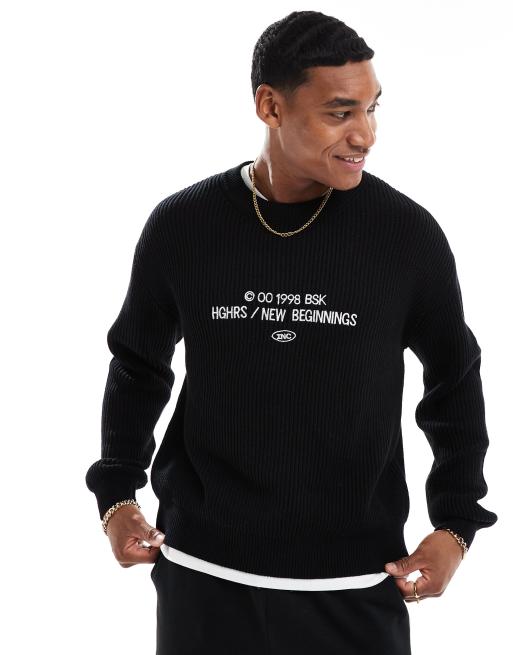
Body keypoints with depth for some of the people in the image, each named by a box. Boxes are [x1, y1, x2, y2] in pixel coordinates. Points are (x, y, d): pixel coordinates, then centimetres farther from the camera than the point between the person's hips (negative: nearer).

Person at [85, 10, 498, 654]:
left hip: (355, 586, 0)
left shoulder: (407, 234, -6)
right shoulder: (181, 226, -3)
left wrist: (455, 525, 3)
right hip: (204, 575, 1)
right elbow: (139, 364, 13)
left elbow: (454, 379, 7)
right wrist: (116, 493, 6)